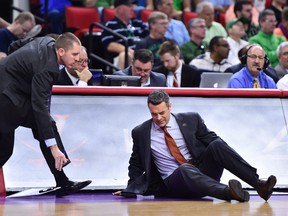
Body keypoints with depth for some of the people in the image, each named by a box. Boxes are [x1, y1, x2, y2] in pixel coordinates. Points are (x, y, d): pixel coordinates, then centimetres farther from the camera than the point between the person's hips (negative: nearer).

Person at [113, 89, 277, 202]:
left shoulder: (191, 120, 7)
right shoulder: (140, 133, 7)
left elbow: (215, 140, 8)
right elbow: (136, 164, 19)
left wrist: (231, 160, -7)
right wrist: (131, 189, 10)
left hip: (204, 173, 3)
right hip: (174, 182, -2)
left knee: (216, 145, -26)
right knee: (185, 169, -38)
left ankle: (258, 184, -34)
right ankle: (230, 193, -61)